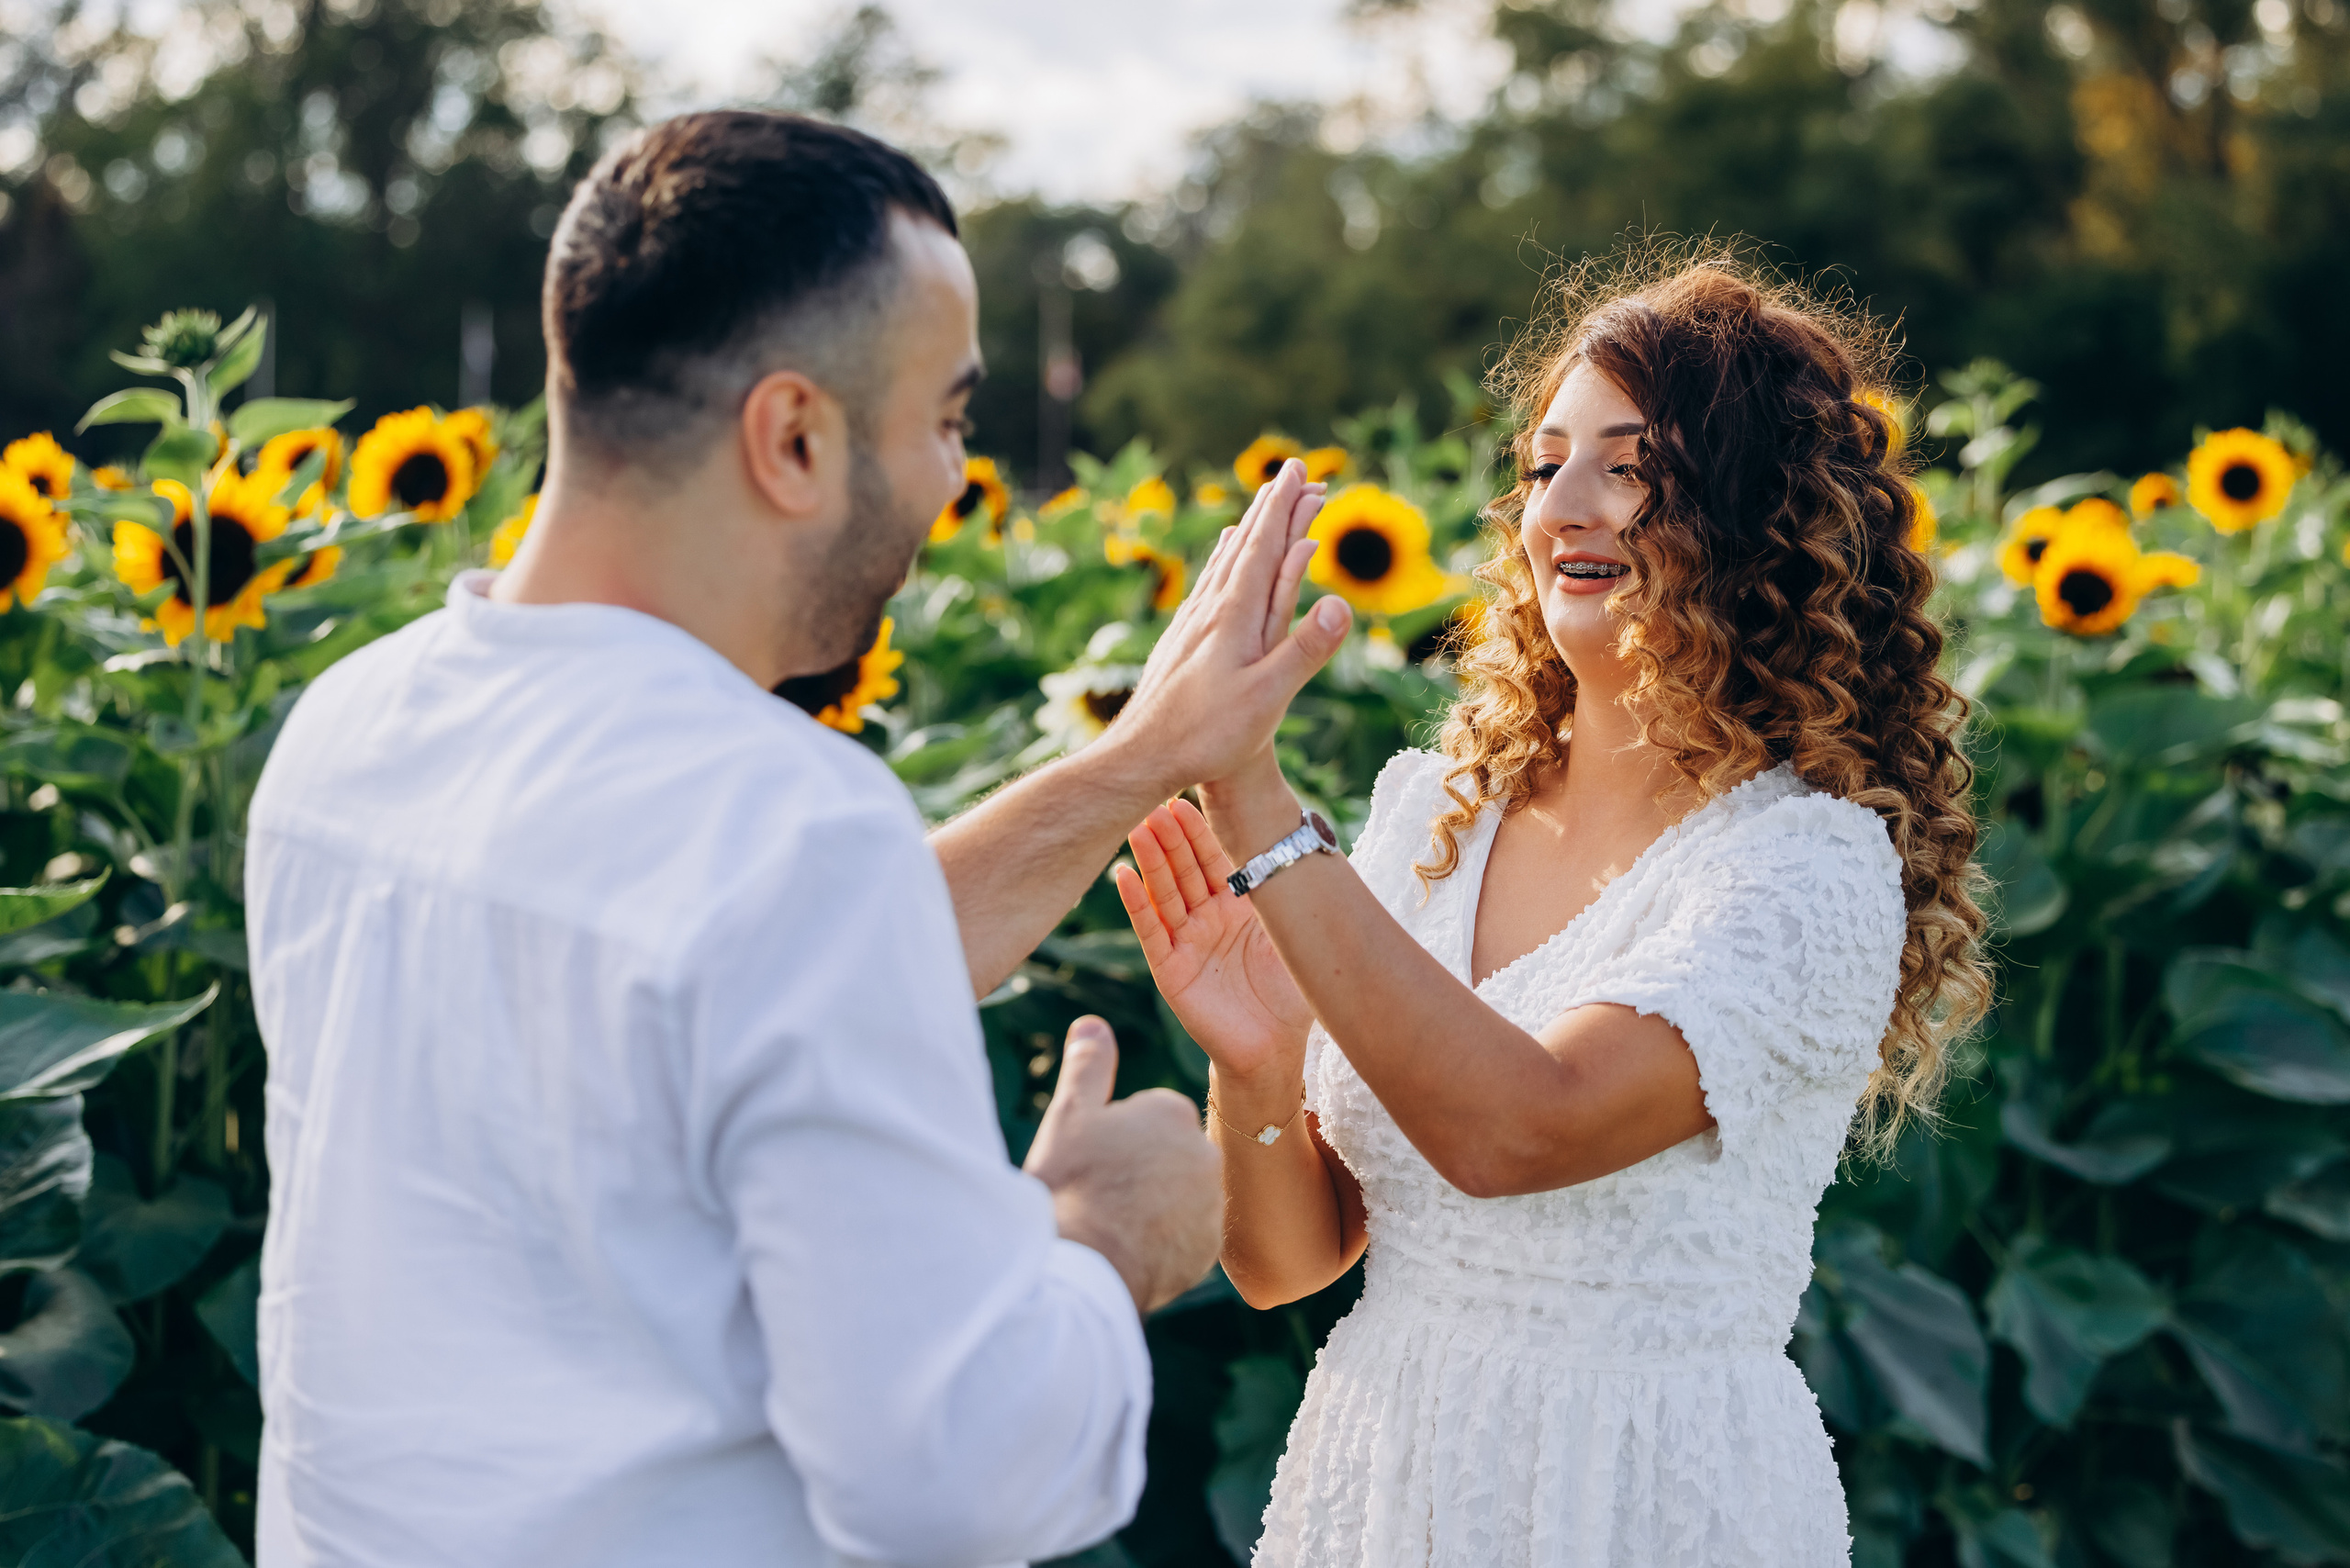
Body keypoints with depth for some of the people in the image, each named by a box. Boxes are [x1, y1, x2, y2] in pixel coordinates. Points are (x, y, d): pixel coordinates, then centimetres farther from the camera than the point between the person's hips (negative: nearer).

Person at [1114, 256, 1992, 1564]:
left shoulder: (1814, 862, -14)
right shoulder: (1432, 815, 0)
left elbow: (1520, 1129, -29)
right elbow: (1291, 1258, 1)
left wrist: (1256, 805, -28)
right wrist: (1253, 1072, -18)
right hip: (1380, 1458, 5)